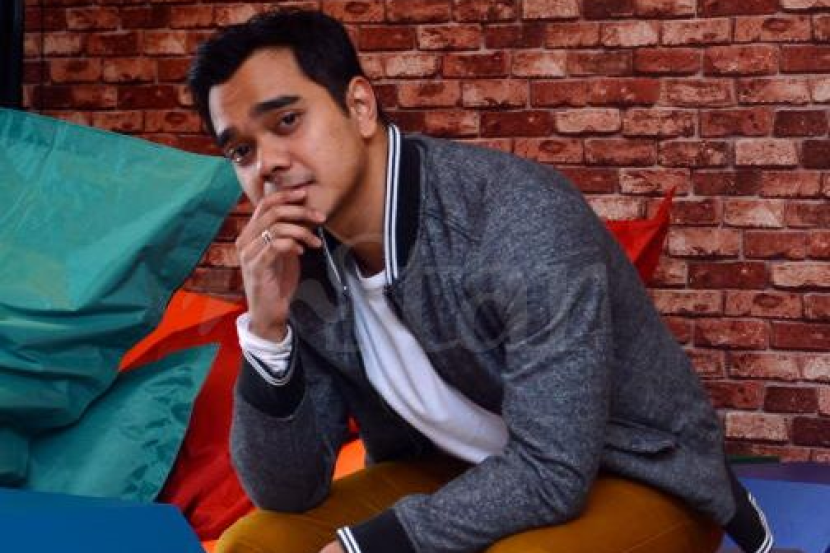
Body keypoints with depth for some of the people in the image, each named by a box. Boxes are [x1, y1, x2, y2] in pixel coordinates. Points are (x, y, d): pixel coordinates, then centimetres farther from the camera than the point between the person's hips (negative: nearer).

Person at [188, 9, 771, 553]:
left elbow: (551, 473, -30)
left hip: (638, 477, -6)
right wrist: (268, 328, -22)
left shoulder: (523, 219, -29)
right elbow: (286, 491, -8)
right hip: (466, 476, 6)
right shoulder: (302, 266, -9)